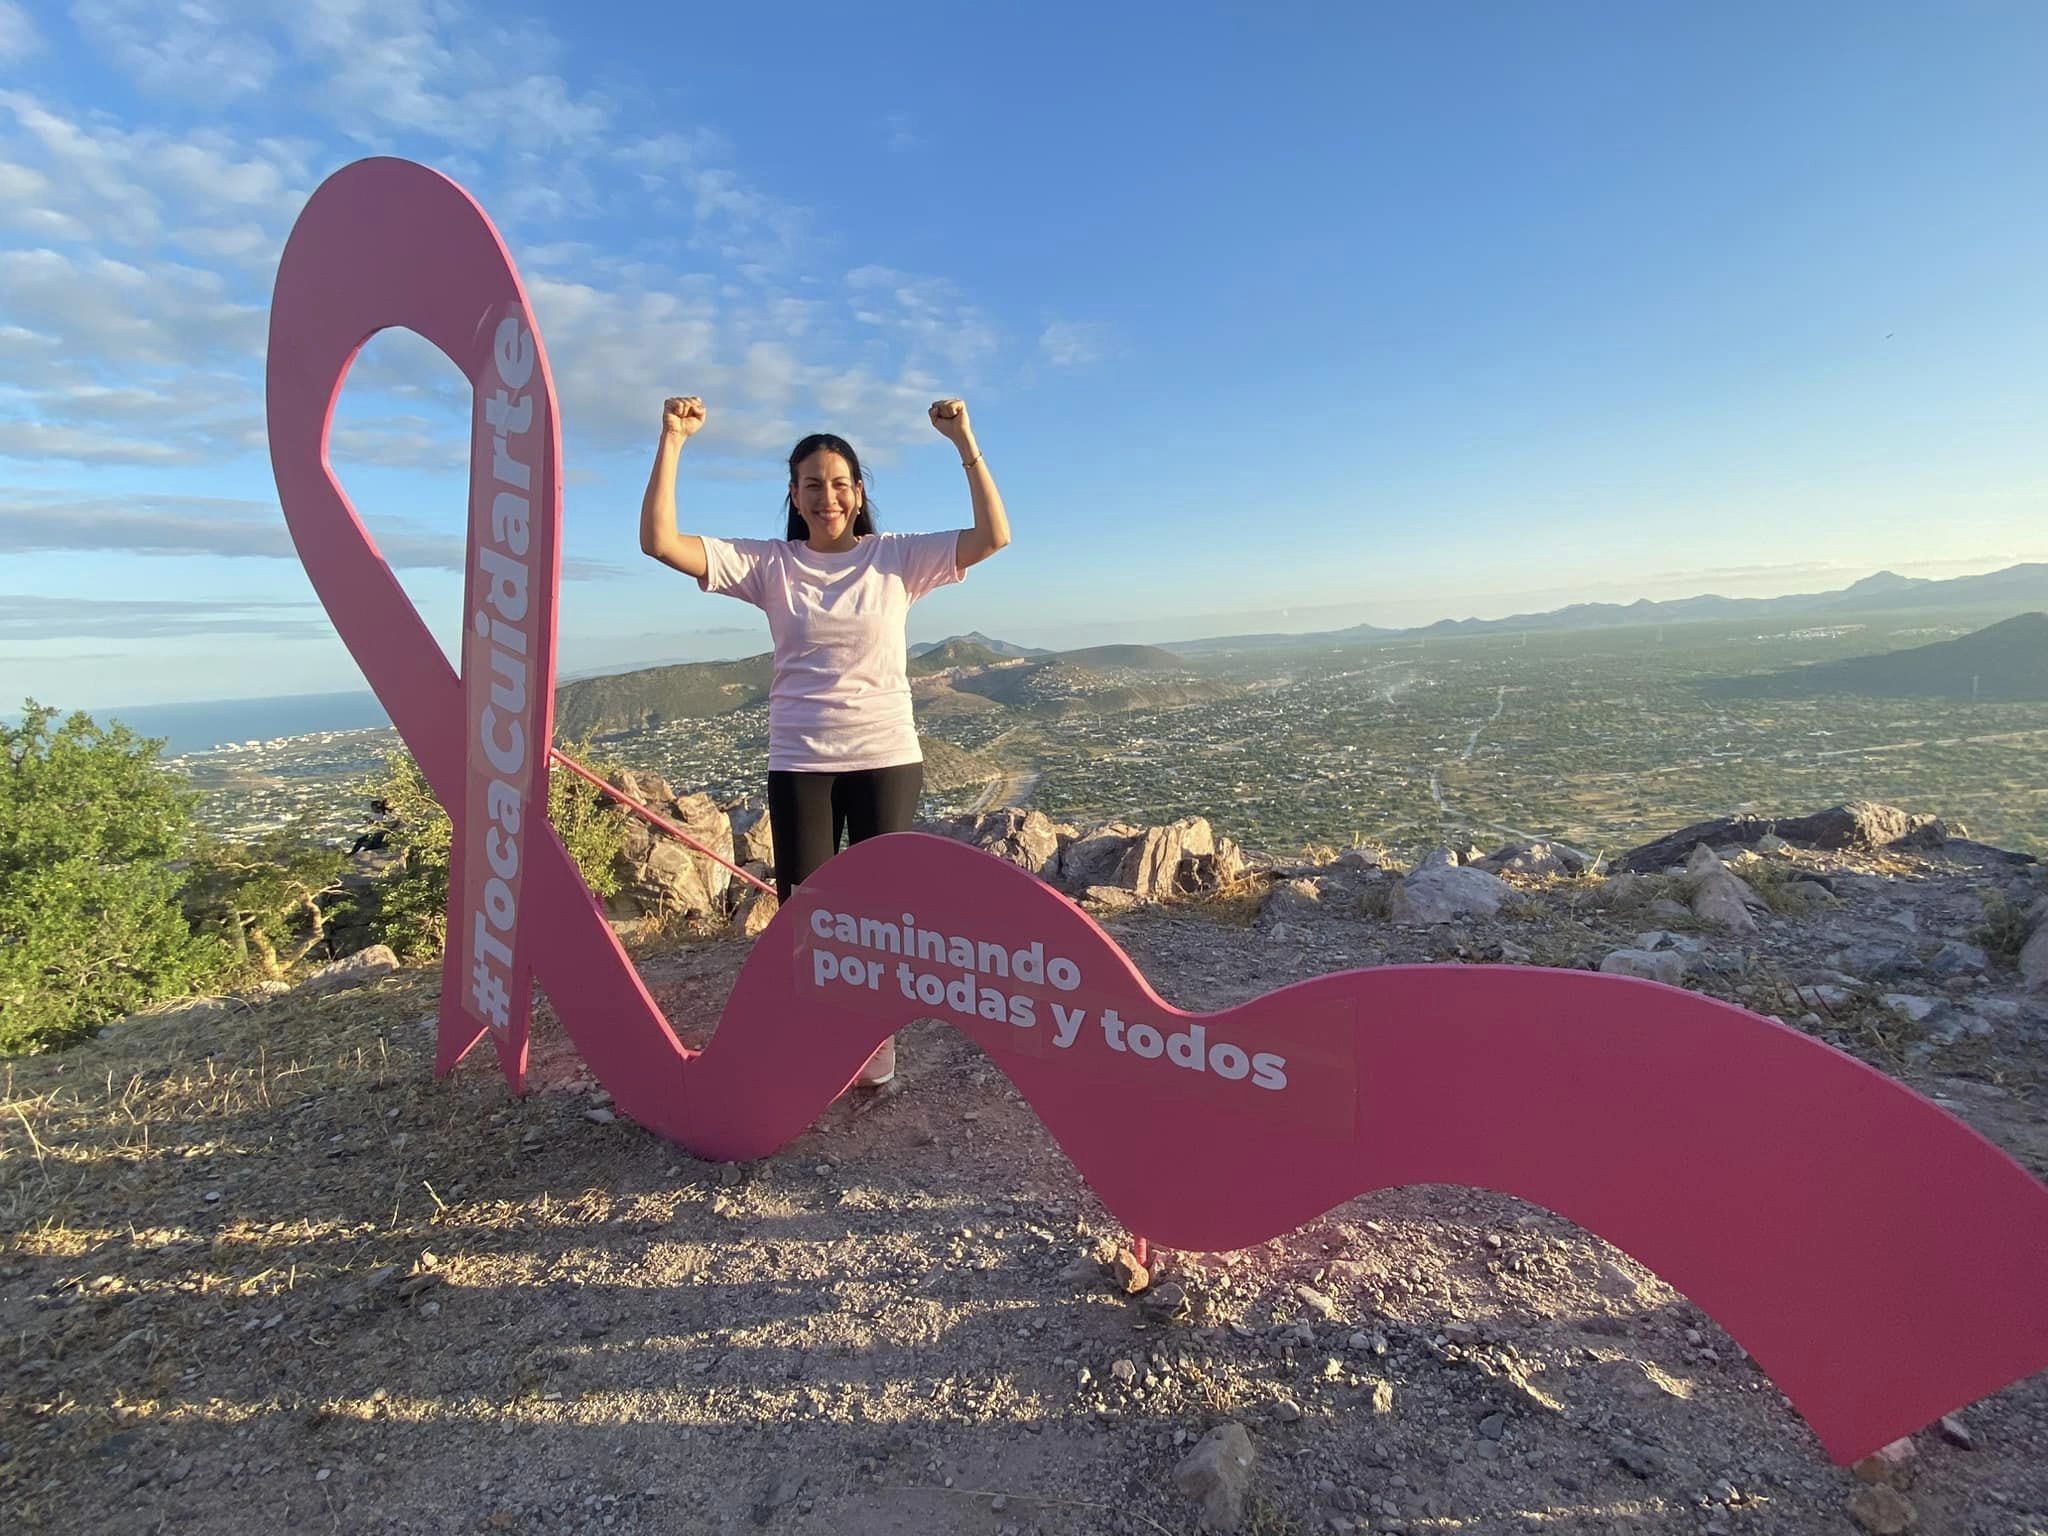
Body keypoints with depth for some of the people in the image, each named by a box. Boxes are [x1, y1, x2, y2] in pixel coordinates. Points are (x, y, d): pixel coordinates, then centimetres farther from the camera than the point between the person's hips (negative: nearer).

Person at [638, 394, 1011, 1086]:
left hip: (885, 759, -1)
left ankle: (875, 1043, 30)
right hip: (798, 764, 1)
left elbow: (993, 536, -9)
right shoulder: (770, 563, 2)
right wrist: (672, 440, -12)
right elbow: (659, 541, -5)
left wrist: (965, 442, -16)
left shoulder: (895, 556, 1)